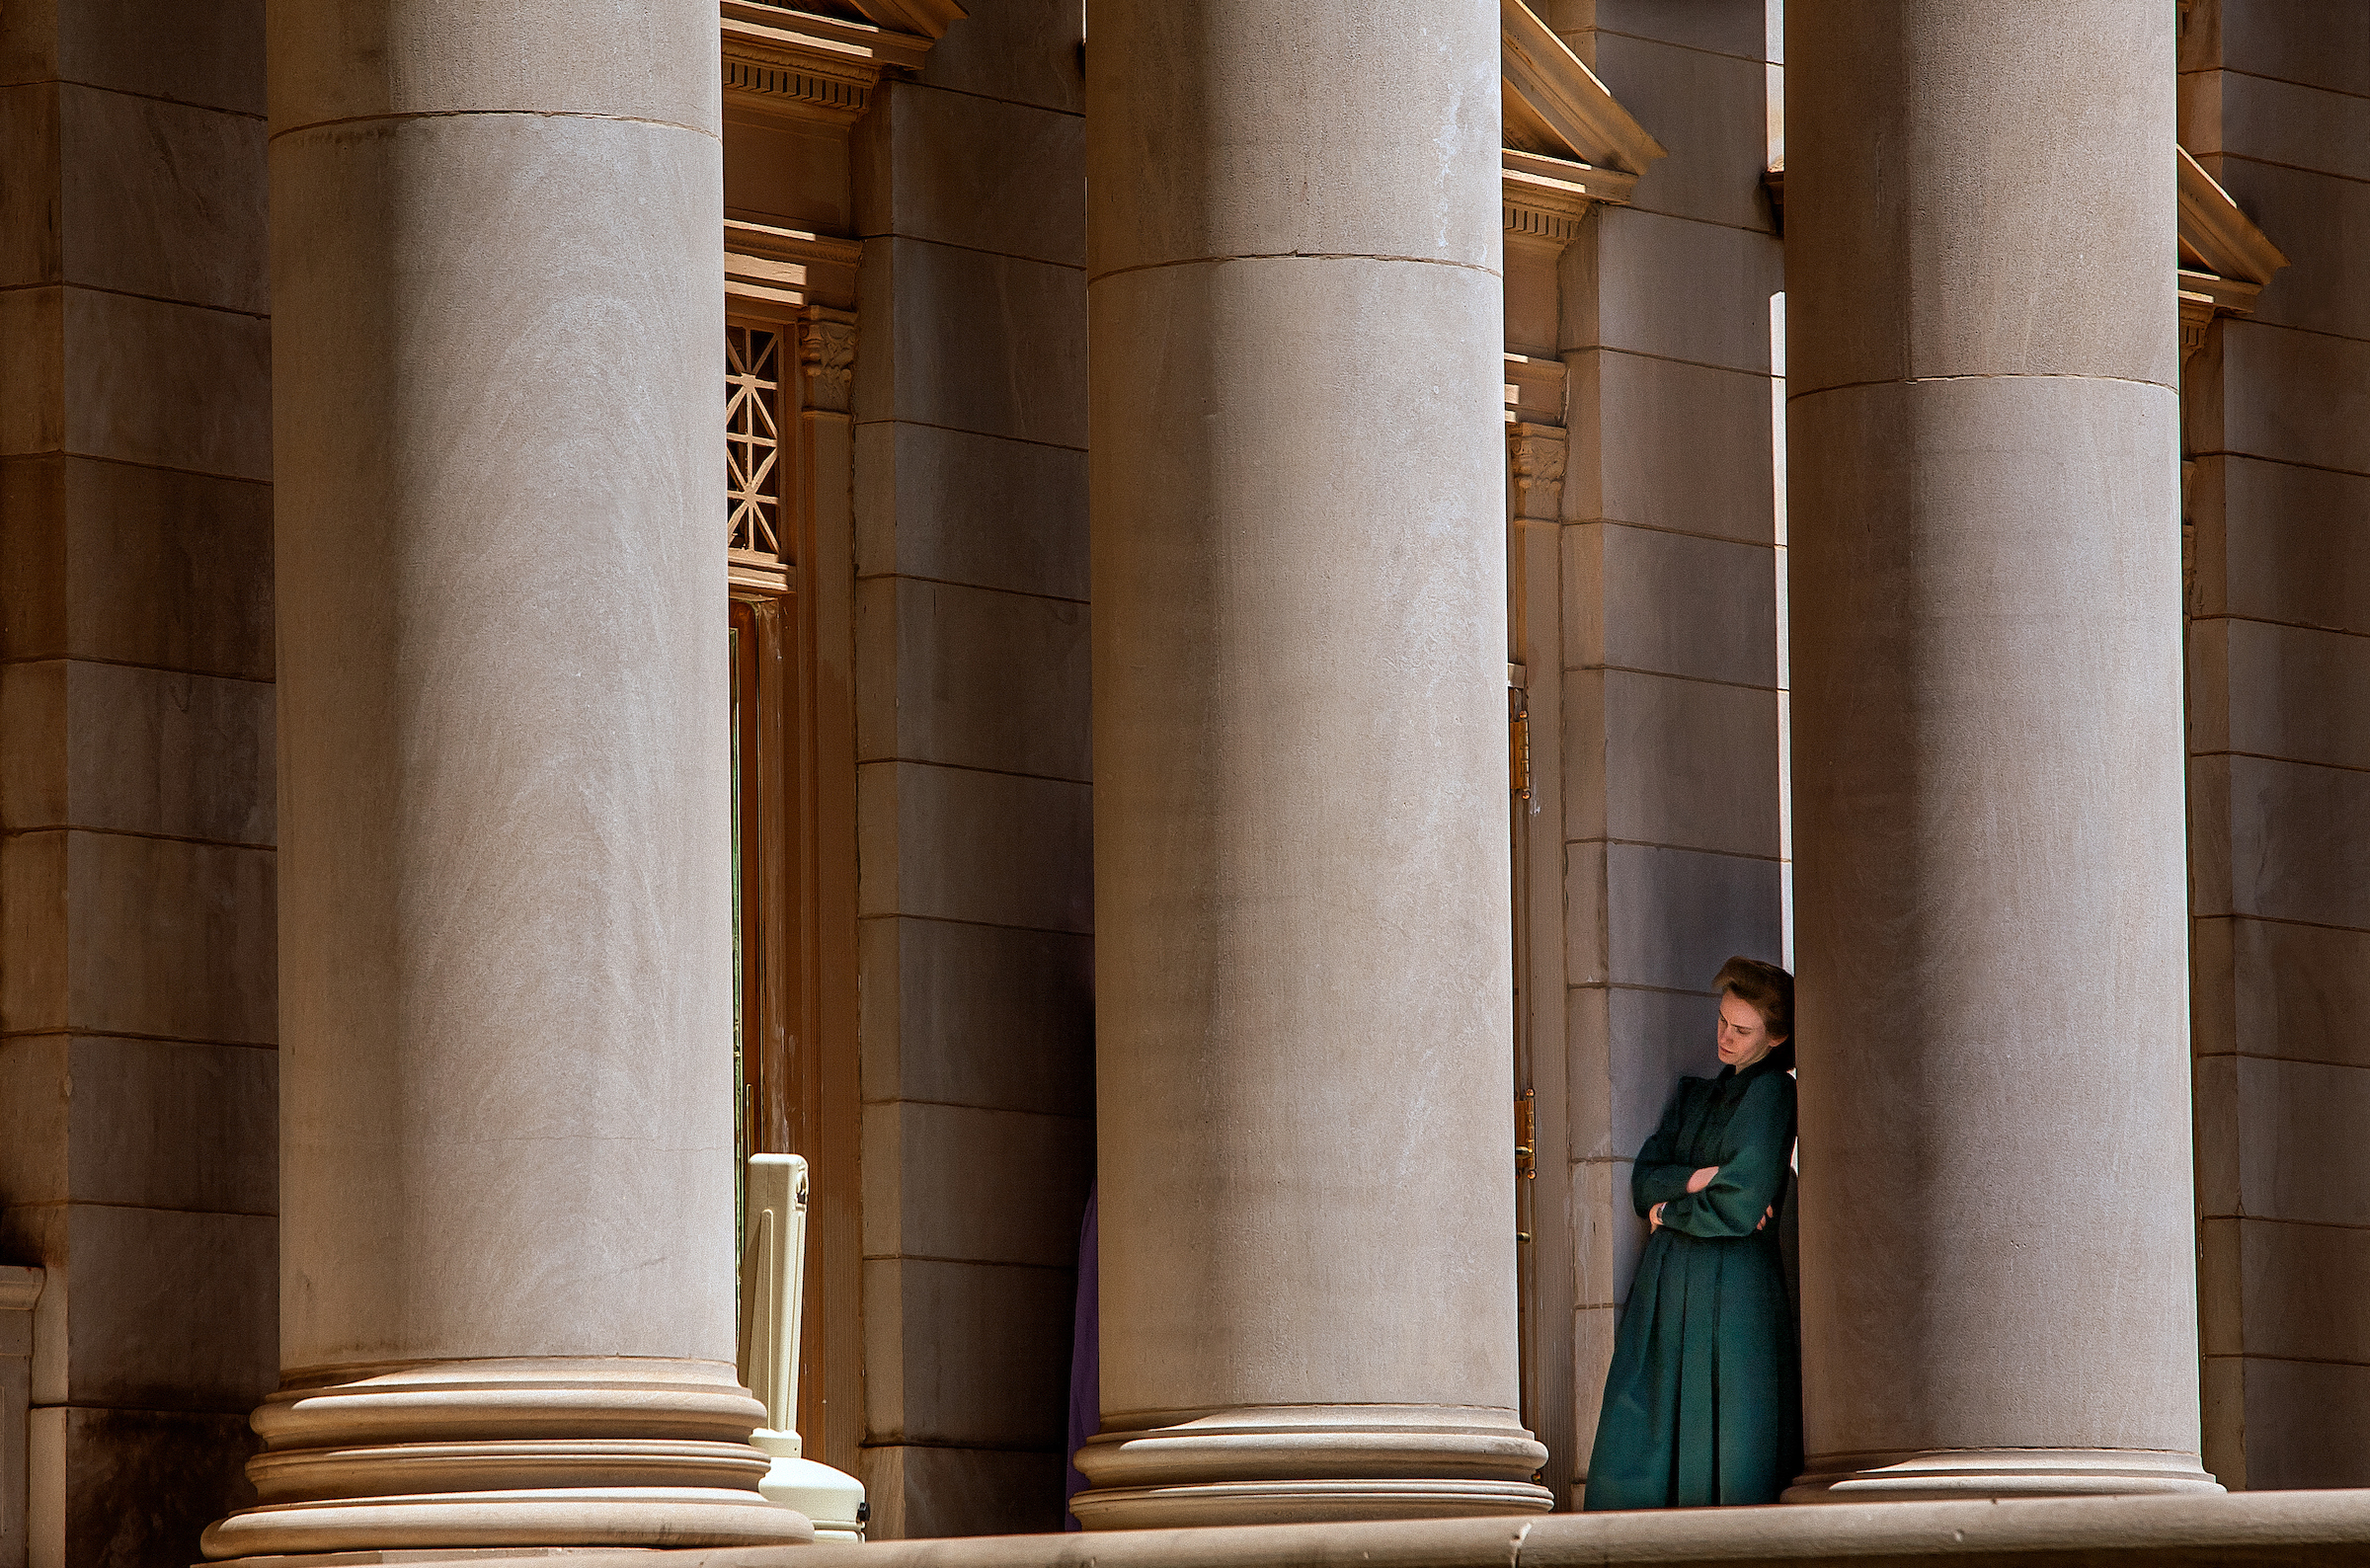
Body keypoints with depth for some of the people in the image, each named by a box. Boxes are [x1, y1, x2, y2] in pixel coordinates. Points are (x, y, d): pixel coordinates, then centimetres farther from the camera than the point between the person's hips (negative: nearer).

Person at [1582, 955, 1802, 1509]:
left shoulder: (1771, 1093, -5)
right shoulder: (1694, 1095, 20)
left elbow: (1739, 1208, -13)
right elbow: (1643, 1180, 10)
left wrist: (1669, 1211, 2)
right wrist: (1696, 1179, -9)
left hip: (1732, 1291, -7)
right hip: (1666, 1282, 7)